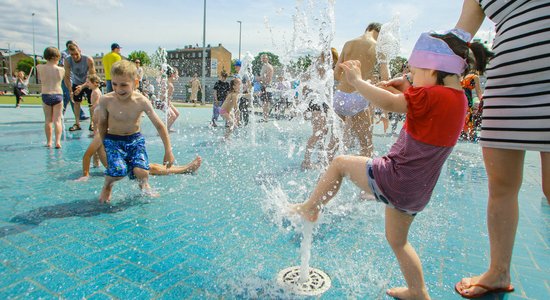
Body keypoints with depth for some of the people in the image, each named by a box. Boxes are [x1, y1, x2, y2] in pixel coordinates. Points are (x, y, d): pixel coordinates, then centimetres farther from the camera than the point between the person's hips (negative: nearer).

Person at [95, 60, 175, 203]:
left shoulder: (141, 101, -16)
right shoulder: (106, 100, -15)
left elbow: (159, 125, -8)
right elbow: (102, 123, 4)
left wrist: (168, 150, -7)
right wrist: (103, 144, 10)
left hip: (135, 139, 0)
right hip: (113, 139, 0)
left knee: (141, 171, -22)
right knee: (119, 171, -25)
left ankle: (144, 186, 17)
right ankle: (107, 185, 14)